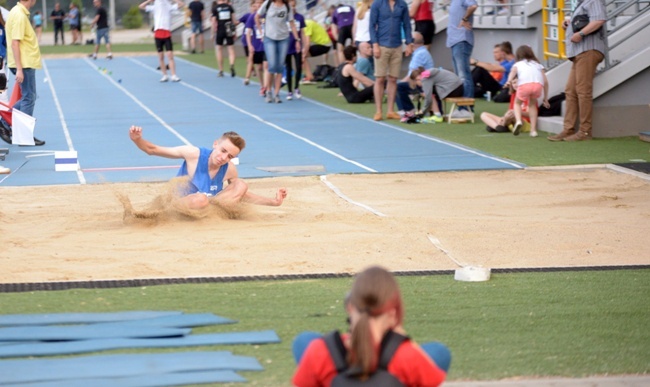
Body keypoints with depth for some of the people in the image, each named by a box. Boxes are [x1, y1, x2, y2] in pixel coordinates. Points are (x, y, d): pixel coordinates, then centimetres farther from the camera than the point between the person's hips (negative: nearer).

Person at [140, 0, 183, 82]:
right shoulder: (154, 7, 10)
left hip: (167, 34, -2)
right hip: (158, 34, 2)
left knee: (170, 55, -9)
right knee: (161, 56, 4)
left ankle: (174, 76, -11)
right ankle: (165, 76, 12)